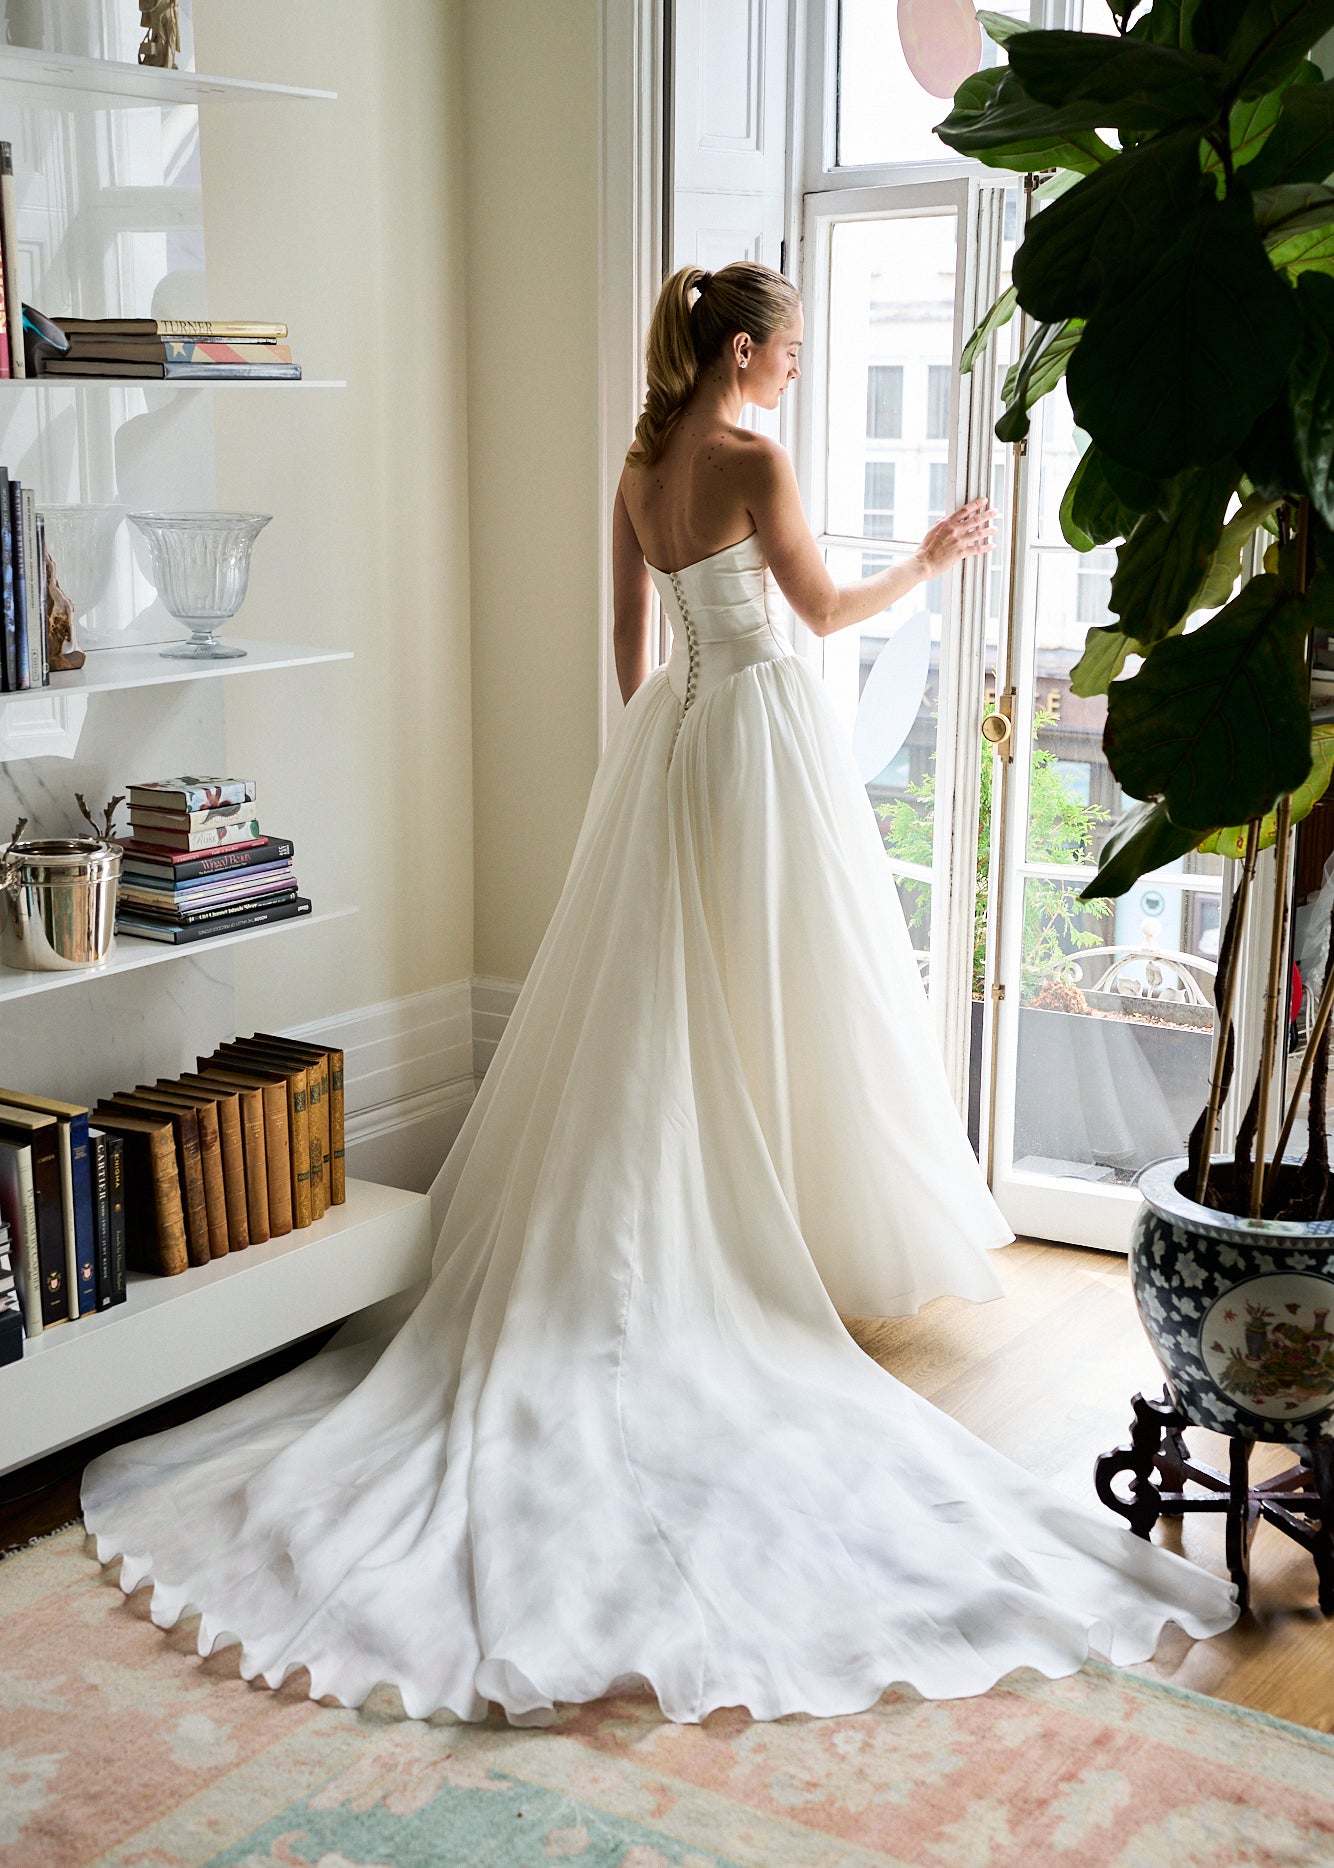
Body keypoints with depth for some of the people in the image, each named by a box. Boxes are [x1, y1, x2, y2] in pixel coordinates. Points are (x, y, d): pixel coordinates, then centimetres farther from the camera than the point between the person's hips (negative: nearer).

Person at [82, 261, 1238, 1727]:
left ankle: (663, 1241, 17)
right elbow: (824, 611, -5)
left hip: (669, 734, 8)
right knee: (775, 991, 1)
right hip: (762, 730, -7)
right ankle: (797, 1233, 10)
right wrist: (929, 562, 11)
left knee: (663, 999, 10)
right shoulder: (754, 464, -13)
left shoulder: (640, 468, 9)